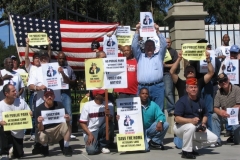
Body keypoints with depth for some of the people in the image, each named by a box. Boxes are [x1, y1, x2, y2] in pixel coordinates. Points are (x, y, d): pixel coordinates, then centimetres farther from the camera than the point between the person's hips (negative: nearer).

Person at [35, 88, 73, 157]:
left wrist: (68, 118, -34)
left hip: (58, 130, 1)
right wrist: (40, 123, -40)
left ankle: (66, 147, -11)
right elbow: (40, 129, -16)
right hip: (46, 132, -1)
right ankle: (45, 147, 6)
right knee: (41, 137, -33)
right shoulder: (39, 109, -12)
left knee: (66, 123, -28)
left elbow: (68, 118, -9)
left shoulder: (59, 105, -7)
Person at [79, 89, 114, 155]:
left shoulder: (109, 104, -3)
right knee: (92, 150, -28)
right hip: (90, 131, -3)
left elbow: (110, 119, -17)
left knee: (109, 124, -31)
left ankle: (103, 145, -7)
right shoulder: (87, 105, -8)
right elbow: (82, 123, -6)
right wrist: (90, 134, -18)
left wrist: (109, 116, -41)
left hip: (102, 130, 3)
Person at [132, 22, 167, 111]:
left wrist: (157, 31, 0)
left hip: (157, 87, -1)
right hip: (142, 87, 1)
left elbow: (164, 45, 6)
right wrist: (137, 31, 2)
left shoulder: (159, 56, 17)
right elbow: (134, 46, 8)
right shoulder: (140, 57, 18)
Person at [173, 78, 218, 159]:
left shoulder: (200, 101, 3)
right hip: (181, 127, -7)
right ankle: (186, 151, -22)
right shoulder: (182, 101, -19)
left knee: (213, 138, -3)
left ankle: (192, 147, 10)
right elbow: (177, 119, -25)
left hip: (197, 129, 7)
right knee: (191, 127, -40)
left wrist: (203, 124, -6)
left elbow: (205, 115, 16)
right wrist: (191, 120, -39)